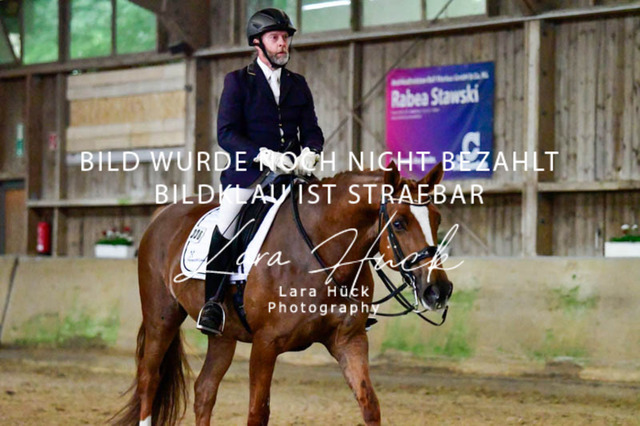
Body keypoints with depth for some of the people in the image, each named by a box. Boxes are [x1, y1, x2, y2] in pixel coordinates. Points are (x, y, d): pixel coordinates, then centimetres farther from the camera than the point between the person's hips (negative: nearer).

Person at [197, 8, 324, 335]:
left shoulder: (298, 85, 17)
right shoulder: (238, 81, 5)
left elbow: (312, 131, 11)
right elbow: (226, 133, -5)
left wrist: (309, 153, -13)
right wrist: (265, 155, -21)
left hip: (292, 173, 4)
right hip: (247, 174, -4)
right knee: (225, 229, -25)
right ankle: (211, 302, -14)